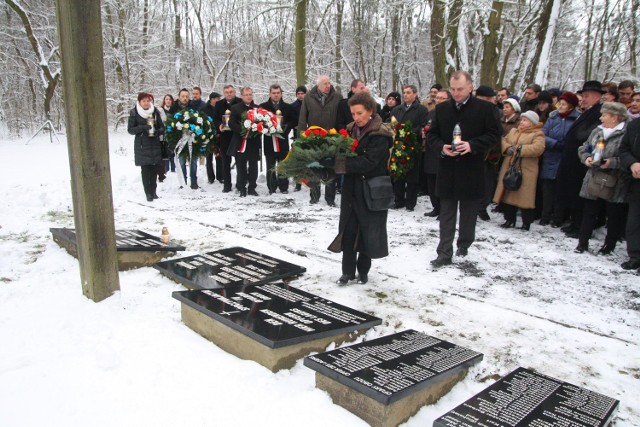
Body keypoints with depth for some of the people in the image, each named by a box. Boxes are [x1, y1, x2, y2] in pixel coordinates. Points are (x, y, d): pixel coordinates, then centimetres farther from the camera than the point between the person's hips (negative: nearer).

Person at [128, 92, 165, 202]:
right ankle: (148, 193, 1)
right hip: (142, 145, -2)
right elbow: (130, 129, -3)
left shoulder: (155, 111, 3)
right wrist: (143, 127, -19)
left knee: (154, 169, 3)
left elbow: (162, 127, 10)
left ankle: (153, 191, 16)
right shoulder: (134, 113, -3)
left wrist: (158, 131, -13)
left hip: (155, 144, 2)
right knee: (145, 169, -4)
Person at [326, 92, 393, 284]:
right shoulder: (351, 130, 8)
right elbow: (345, 153, 9)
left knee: (368, 231, 6)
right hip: (351, 189, 6)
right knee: (348, 230, 6)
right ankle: (348, 271, 17)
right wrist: (333, 161, -13)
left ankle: (363, 270, 22)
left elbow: (368, 162, -23)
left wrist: (338, 164, -27)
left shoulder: (380, 135, -13)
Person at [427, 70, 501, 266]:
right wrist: (441, 147, -12)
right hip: (447, 170, 2)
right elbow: (431, 135, 9)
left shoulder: (484, 108, -3)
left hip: (471, 171, -2)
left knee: (468, 212, 12)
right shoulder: (441, 108, 6)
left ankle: (464, 244, 31)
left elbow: (494, 134, -4)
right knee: (446, 214, 5)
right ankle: (445, 253, 9)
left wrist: (472, 145, -19)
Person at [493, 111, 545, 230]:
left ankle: (526, 222, 12)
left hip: (526, 171, -6)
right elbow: (503, 141, 12)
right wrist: (507, 148, -9)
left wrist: (520, 149, -19)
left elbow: (538, 148, -18)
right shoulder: (513, 131, 18)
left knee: (524, 197, -3)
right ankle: (509, 219, 24)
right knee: (508, 194, 10)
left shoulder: (537, 134, -2)